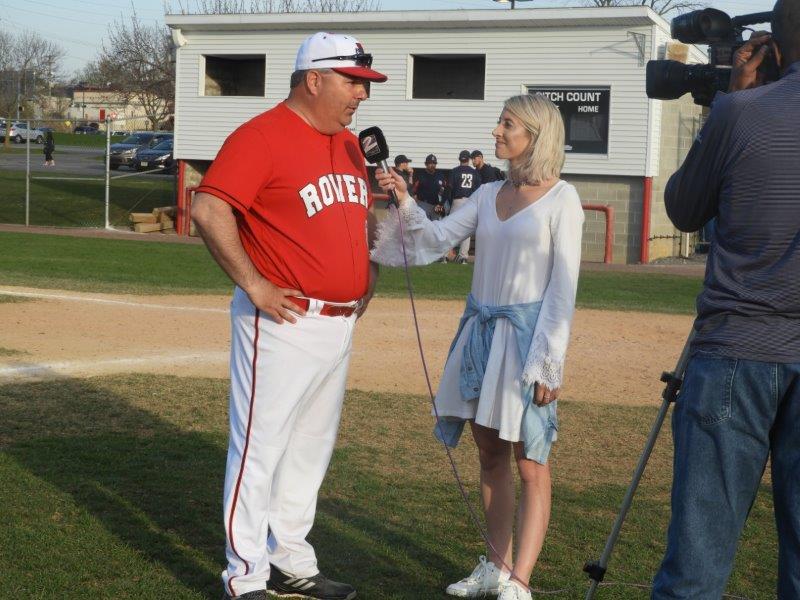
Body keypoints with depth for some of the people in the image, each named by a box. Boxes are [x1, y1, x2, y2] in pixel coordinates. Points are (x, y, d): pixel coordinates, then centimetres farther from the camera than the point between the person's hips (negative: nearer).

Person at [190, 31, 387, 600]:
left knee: (313, 446, 16)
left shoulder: (349, 144, 14)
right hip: (283, 323, -9)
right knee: (260, 446, -3)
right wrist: (253, 285, -21)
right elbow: (209, 210, -22)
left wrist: (369, 276, 17)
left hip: (339, 323, 9)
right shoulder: (261, 136, -12)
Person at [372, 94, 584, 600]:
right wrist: (405, 202, -9)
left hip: (527, 334, -6)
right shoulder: (488, 195, 12)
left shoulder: (561, 199, -5)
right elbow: (438, 238, 7)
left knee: (530, 462, -3)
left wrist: (550, 363, -12)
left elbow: (563, 287, -8)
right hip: (480, 330, 6)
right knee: (490, 453, 12)